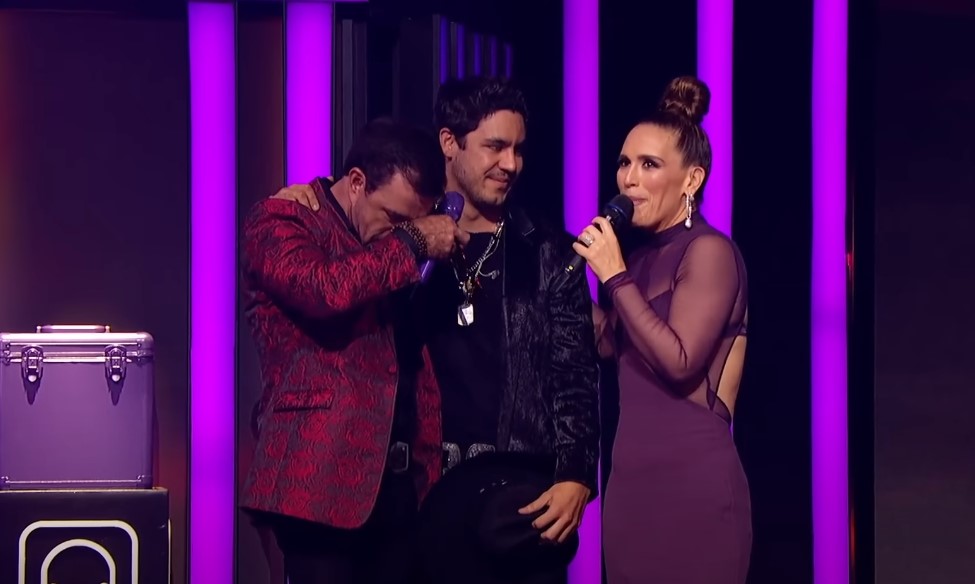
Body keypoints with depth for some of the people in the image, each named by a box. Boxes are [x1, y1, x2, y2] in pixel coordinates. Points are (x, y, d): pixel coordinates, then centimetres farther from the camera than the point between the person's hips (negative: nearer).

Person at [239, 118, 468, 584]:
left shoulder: (392, 247, 20)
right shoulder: (279, 222, -3)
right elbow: (326, 290, -24)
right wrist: (410, 243, -11)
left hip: (398, 485, 7)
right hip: (323, 481, -7)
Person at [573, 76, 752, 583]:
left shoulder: (709, 251, -9)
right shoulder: (642, 256, 16)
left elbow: (679, 361, -19)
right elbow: (613, 349, 17)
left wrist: (616, 277, -13)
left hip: (691, 484, -8)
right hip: (631, 480, 8)